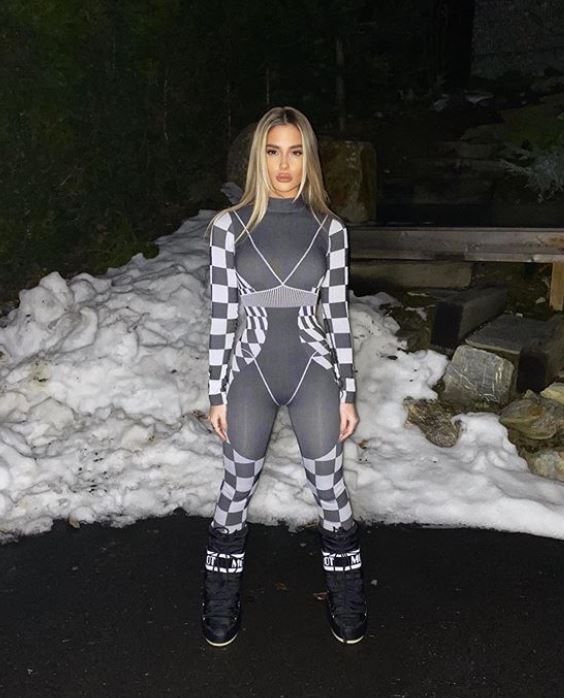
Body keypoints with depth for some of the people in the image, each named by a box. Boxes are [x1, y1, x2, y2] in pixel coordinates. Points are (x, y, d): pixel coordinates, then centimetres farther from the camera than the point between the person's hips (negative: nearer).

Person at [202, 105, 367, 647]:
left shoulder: (329, 228, -1)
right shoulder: (230, 225, -4)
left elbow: (338, 312, 2)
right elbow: (221, 313, -2)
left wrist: (348, 392, 2)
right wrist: (217, 393, -1)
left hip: (313, 370, 1)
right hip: (250, 373, 0)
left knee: (329, 489, 10)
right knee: (237, 489, 13)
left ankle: (346, 600, 35)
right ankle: (221, 602, 36)